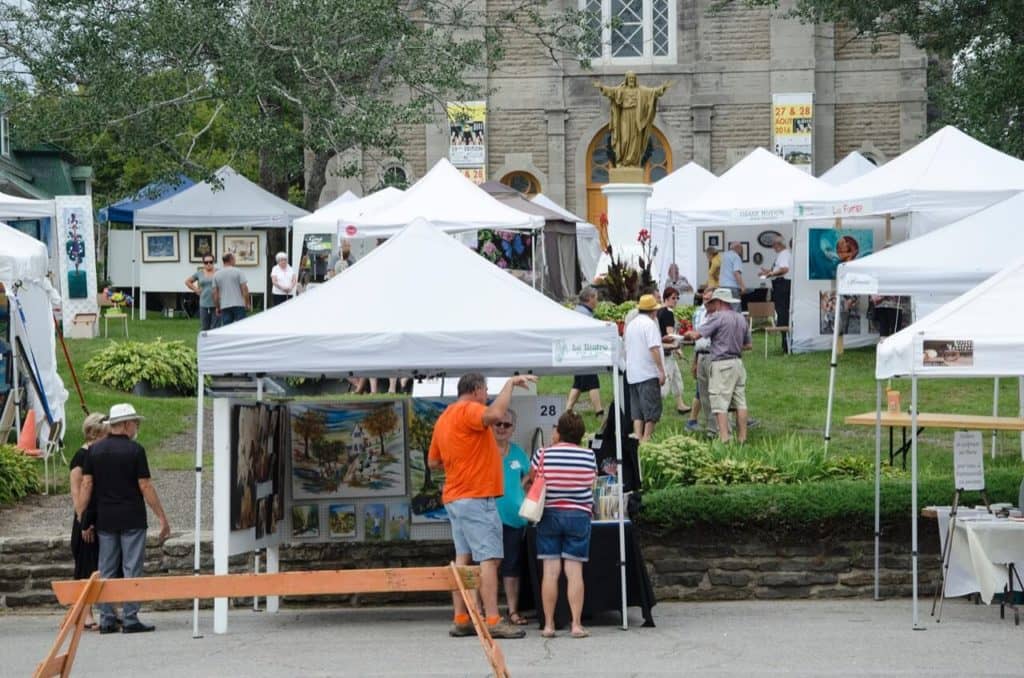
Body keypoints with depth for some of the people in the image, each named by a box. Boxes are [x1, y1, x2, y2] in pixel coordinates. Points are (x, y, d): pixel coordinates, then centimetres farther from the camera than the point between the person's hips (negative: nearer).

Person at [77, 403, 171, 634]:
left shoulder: (94, 450, 6)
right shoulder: (135, 450, -8)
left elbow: (86, 485, 2)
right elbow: (145, 487, -9)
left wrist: (81, 518, 5)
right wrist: (162, 517, -4)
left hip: (105, 519, 4)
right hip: (132, 519, -4)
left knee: (106, 571, 8)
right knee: (132, 570, -1)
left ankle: (106, 619, 7)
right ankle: (130, 619, -3)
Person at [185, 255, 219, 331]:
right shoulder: (199, 273, 8)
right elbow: (187, 281, 21)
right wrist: (196, 290, 10)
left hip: (216, 305, -2)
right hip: (204, 305, 2)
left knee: (215, 328, -6)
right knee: (204, 328, 5)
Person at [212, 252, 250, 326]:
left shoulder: (216, 275, 7)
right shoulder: (238, 272, -3)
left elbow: (215, 293, 6)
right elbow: (244, 289, -8)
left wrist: (217, 307, 14)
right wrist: (247, 303, 2)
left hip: (224, 306, 3)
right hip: (239, 304, -3)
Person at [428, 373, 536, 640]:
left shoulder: (444, 417, 18)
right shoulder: (468, 410, -10)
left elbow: (433, 461, 23)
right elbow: (495, 414, -32)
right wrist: (510, 384, -21)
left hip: (455, 497, 10)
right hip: (477, 498, -10)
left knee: (463, 558, 10)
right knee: (489, 558, -10)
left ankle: (461, 620, 9)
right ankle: (493, 621, -15)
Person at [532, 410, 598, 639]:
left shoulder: (543, 455, -4)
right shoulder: (589, 456, 1)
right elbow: (591, 485, 8)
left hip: (549, 514, 0)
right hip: (579, 515, 1)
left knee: (550, 571, 1)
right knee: (574, 571, -1)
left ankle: (548, 624, 1)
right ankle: (576, 624, -6)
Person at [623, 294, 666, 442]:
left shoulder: (630, 324, 13)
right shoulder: (650, 324, -11)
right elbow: (654, 349, -19)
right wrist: (661, 370, -17)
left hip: (632, 374, 8)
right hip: (648, 373, -8)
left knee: (637, 408, 10)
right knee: (652, 408, -2)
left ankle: (638, 436, 2)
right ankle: (646, 438, -3)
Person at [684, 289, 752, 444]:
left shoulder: (718, 317, -10)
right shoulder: (741, 319, 12)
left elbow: (696, 335, -14)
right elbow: (748, 345, 19)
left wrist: (688, 333, 7)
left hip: (721, 364, -7)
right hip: (738, 362, 7)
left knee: (720, 403, -5)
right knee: (740, 402, 8)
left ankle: (724, 438, -10)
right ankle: (742, 437, 9)